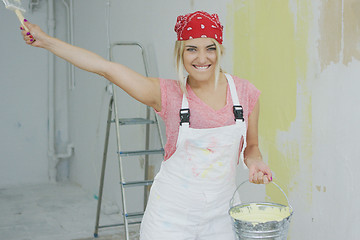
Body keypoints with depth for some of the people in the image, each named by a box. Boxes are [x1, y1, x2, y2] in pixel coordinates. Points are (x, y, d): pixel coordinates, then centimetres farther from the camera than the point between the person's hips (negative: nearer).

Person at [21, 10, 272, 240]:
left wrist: (256, 163, -10)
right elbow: (106, 68, -10)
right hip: (172, 212, -2)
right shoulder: (169, 94, -8)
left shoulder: (245, 92, -2)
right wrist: (45, 40, -10)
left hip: (222, 212, 2)